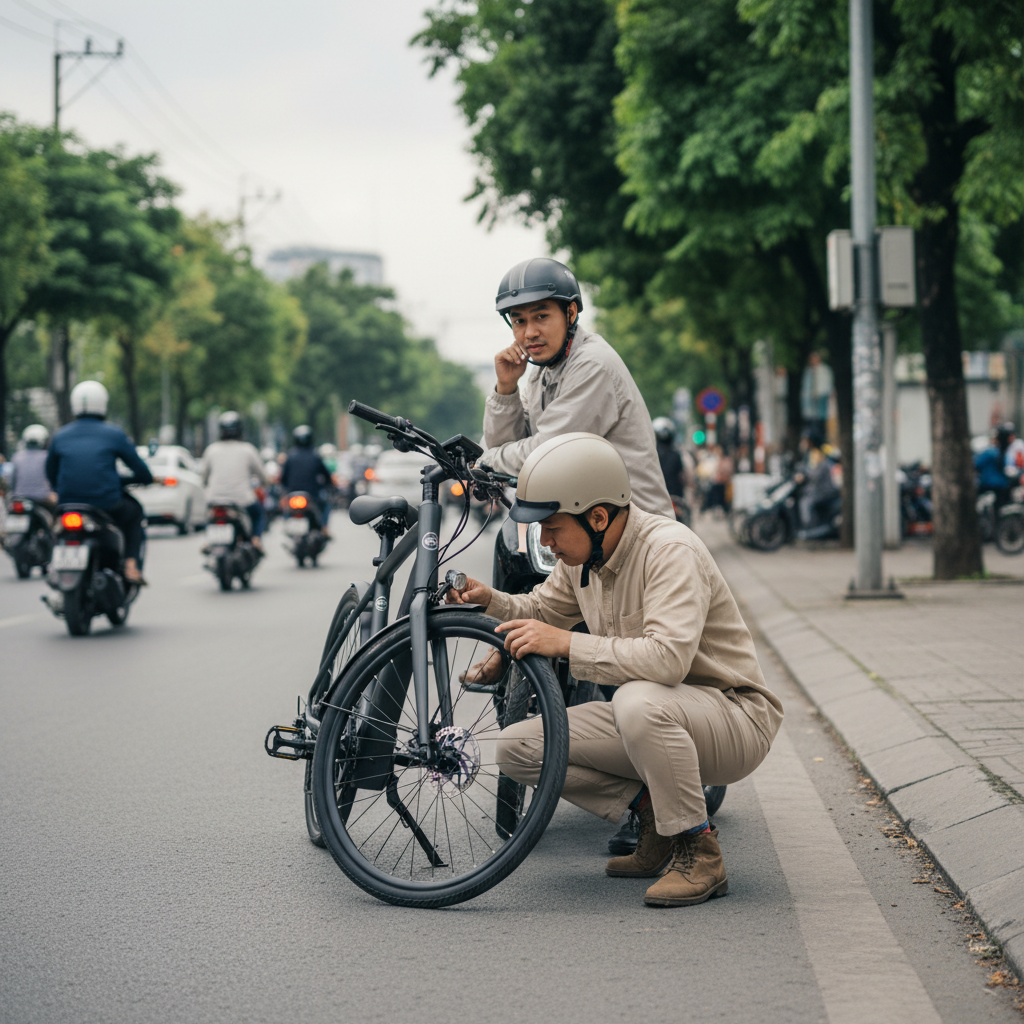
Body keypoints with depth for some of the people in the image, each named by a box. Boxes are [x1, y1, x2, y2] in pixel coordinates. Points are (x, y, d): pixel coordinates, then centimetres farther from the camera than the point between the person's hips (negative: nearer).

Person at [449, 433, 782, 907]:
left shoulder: (670, 550, -24)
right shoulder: (582, 556, 1)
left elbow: (668, 658, -38)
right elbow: (543, 609, 20)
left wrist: (567, 644, -36)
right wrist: (490, 601, -1)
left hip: (733, 715, -8)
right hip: (649, 720, 8)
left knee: (640, 700, -41)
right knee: (517, 748, -7)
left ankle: (699, 852, -21)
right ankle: (652, 811, 4)